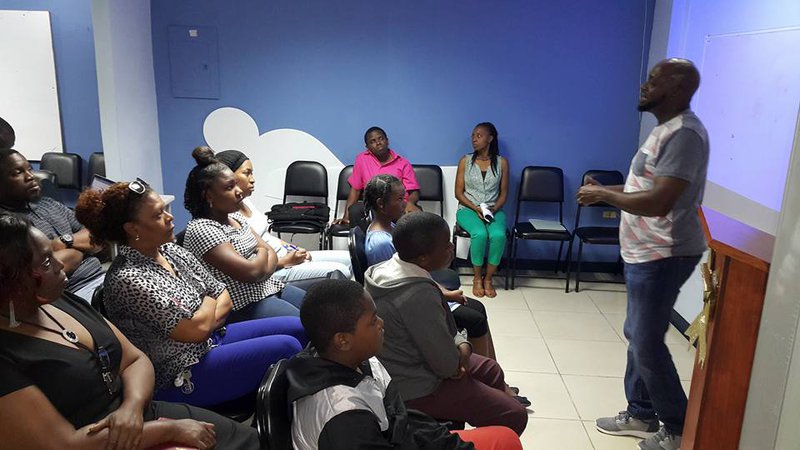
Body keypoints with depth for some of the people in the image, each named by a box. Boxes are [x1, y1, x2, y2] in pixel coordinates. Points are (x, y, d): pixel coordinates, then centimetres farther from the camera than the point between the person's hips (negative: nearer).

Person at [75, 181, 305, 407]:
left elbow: (224, 298, 7)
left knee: (299, 328, 1)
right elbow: (196, 329, -22)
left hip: (212, 338, 9)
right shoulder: (128, 279, -22)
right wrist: (209, 303, -2)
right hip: (182, 375, -8)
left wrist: (205, 321, -12)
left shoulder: (172, 251, 3)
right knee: (286, 348, -20)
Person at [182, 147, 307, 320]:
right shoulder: (200, 229, -16)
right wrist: (262, 253, -1)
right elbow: (250, 271, -22)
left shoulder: (235, 216, 11)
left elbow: (271, 253, 9)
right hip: (243, 306, -9)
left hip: (270, 287, 9)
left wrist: (263, 268, -13)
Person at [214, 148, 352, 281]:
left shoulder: (245, 201, 9)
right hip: (273, 271, -9)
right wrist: (285, 261, -17)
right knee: (340, 271, -19)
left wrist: (293, 248, 4)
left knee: (349, 259, 2)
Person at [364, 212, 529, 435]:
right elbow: (447, 365, -25)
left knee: (490, 369, 24)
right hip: (417, 389, -9)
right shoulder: (419, 296, -35)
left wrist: (461, 343, -7)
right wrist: (460, 354, -3)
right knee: (514, 415, -4)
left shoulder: (388, 268, -5)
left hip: (401, 368, 10)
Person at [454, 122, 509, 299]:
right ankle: (477, 278, -12)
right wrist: (476, 208, -13)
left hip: (494, 210, 1)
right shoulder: (465, 161, 3)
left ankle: (488, 279, -12)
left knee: (499, 235, -31)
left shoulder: (501, 162, 5)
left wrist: (494, 209, -12)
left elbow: (503, 193, 7)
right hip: (468, 209, -1)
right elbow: (459, 193, 1)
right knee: (480, 234, -33)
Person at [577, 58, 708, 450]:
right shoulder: (666, 129, 14)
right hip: (645, 252, 10)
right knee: (638, 336, 17)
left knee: (647, 343, -1)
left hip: (663, 256, -10)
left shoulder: (684, 133, -20)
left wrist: (603, 194, -17)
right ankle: (641, 415, 31)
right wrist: (605, 190, 8)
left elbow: (659, 202, -28)